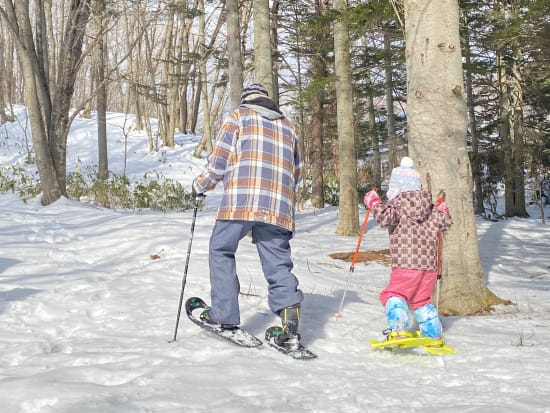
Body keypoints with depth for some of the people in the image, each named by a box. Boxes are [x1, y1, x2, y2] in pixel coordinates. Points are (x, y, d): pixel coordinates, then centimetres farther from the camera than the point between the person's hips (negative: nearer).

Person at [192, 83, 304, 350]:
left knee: (221, 250, 12)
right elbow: (297, 171, 28)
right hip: (279, 207, 4)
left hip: (241, 201, -4)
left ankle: (225, 315, 8)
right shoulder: (287, 126, 25)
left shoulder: (238, 117, 11)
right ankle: (290, 327, -11)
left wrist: (199, 185, 19)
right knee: (278, 264, 5)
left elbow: (218, 161, 4)